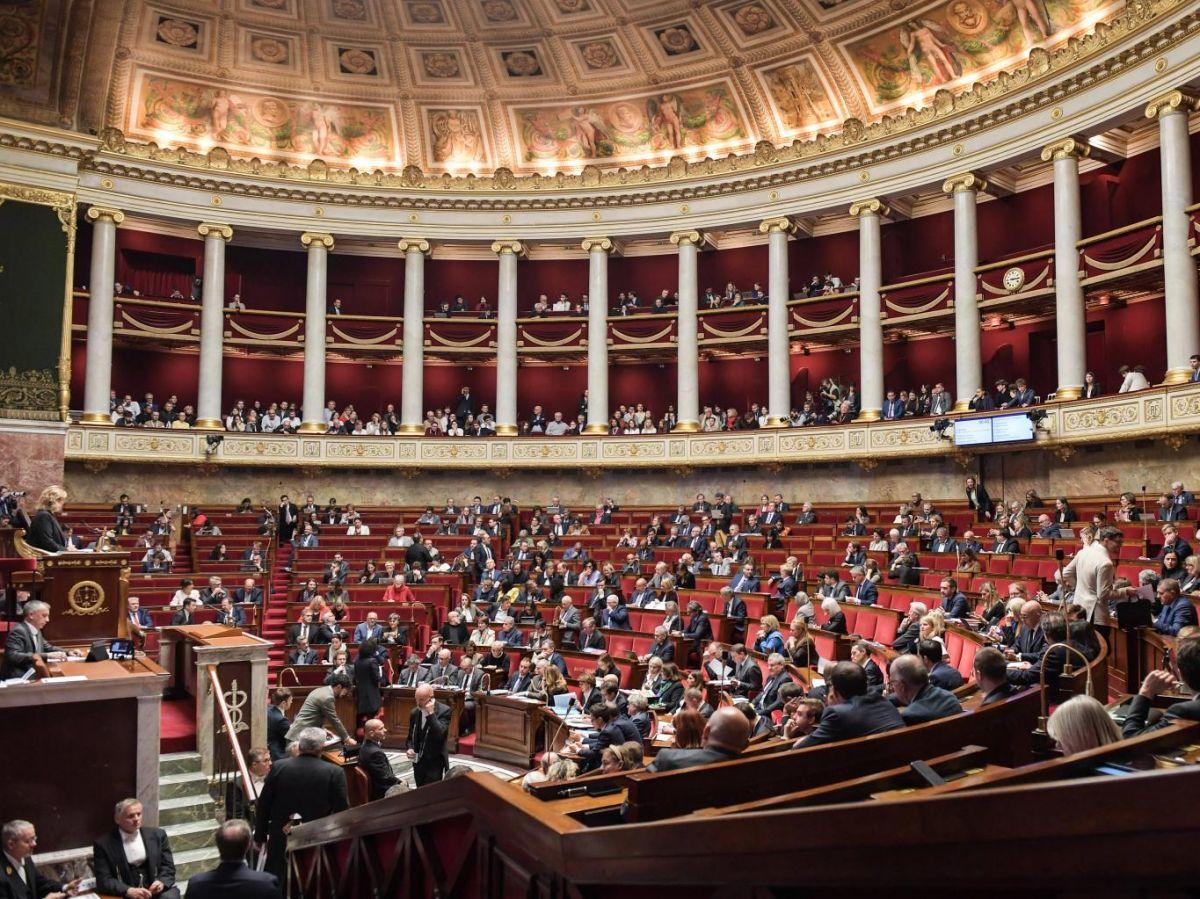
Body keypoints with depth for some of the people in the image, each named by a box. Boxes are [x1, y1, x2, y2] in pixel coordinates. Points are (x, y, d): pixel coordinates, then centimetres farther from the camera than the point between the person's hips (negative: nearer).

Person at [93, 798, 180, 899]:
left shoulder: (157, 835, 8)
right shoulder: (103, 844, 1)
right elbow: (104, 881, -5)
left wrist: (162, 882, -11)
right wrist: (128, 891, -21)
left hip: (156, 890, 2)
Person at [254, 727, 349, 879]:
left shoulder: (278, 767, -5)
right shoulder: (335, 773, -11)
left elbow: (263, 806, 2)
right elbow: (342, 811, -7)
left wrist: (260, 836, 14)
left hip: (281, 842, 2)